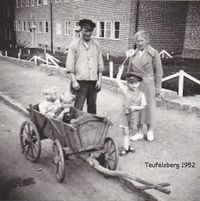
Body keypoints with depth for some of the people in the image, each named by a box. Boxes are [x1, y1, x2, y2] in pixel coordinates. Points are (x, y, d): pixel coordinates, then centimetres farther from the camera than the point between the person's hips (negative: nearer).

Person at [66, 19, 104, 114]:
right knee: (78, 108, -4)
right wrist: (74, 81, -11)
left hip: (93, 82, 3)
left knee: (92, 107, 12)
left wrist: (99, 79, 3)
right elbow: (70, 65, -4)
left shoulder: (96, 45, 8)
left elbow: (100, 64, 10)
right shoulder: (74, 45, -1)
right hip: (80, 82, -3)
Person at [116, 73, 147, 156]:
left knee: (130, 132, 12)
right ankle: (126, 147, 14)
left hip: (135, 115, 0)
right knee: (126, 132, 3)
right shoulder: (126, 90, -4)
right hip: (126, 114, 0)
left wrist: (135, 107, -21)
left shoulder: (141, 94, -5)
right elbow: (117, 81, -3)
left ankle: (127, 146, 30)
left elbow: (143, 106, -4)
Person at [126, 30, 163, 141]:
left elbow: (158, 72, -5)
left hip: (148, 83, -3)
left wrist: (158, 88, -5)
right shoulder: (133, 53, 6)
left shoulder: (153, 53, -6)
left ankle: (150, 130, 27)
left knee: (149, 106, 6)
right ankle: (139, 132, 20)